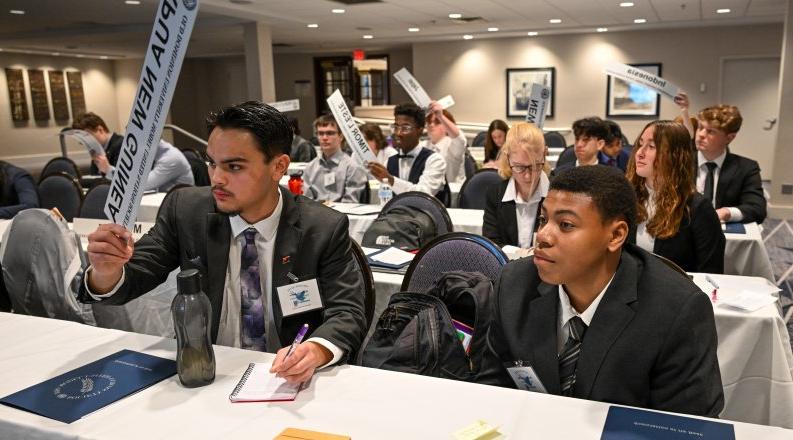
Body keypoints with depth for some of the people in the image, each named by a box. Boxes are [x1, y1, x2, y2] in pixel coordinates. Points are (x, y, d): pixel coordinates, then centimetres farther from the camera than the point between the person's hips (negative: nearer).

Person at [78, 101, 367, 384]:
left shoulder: (325, 229, -8)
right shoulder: (185, 210, -2)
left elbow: (347, 313, -12)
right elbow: (130, 280, 0)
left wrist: (316, 350, -34)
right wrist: (107, 270, -24)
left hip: (287, 382, 1)